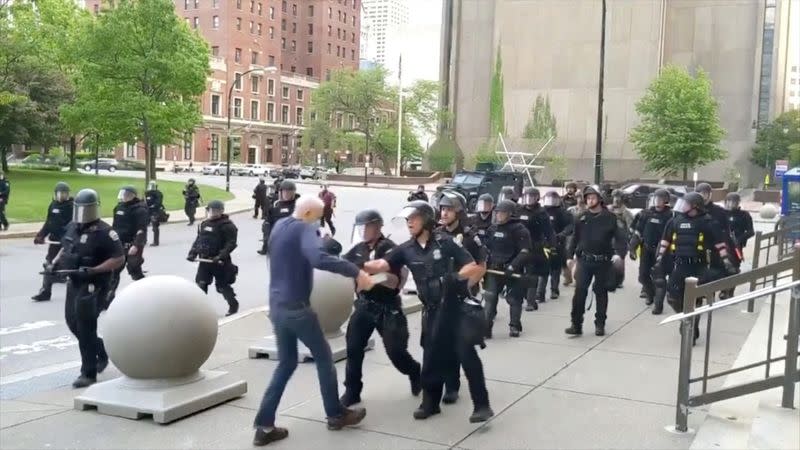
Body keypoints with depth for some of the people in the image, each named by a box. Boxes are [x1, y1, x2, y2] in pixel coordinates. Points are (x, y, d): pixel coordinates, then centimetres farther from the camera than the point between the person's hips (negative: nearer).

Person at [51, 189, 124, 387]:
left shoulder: (104, 232, -17)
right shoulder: (72, 227, 7)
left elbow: (119, 259, -19)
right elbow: (65, 248, 24)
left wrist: (93, 270, -27)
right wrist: (56, 261, 4)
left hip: (94, 286, -8)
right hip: (74, 282, 8)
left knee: (85, 327, -6)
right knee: (73, 321, 16)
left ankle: (89, 374, 5)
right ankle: (101, 353, 37)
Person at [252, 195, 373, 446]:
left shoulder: (279, 226, 11)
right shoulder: (303, 229, -15)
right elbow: (319, 258, -34)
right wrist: (356, 272, -34)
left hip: (277, 306, 8)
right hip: (296, 307, -8)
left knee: (286, 363, 15)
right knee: (324, 357, 10)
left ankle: (264, 426, 10)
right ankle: (336, 414, 22)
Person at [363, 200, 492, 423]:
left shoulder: (445, 242, -6)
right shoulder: (406, 249, 3)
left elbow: (475, 267, -5)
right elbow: (381, 265, -10)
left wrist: (456, 276, -17)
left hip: (456, 305, -4)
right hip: (432, 310, 4)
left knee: (466, 353, -9)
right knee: (432, 356, 9)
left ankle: (481, 405, -3)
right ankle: (430, 402, 25)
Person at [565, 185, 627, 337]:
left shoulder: (610, 217, -3)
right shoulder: (582, 217, 6)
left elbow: (619, 237, -6)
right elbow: (575, 238, 10)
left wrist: (619, 254, -21)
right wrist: (570, 256, 6)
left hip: (603, 261, -1)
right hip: (584, 260, 1)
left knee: (601, 292, 9)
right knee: (580, 291, -7)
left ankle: (600, 324, 20)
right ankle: (576, 324, -1)